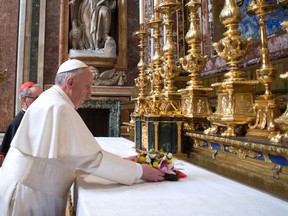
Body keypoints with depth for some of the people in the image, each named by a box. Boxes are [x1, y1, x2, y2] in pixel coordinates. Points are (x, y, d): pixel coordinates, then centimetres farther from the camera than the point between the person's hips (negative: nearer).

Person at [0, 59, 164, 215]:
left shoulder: (51, 101, 9)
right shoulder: (58, 107, -22)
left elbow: (78, 153, 9)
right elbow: (91, 158, -24)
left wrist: (122, 162, 5)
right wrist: (139, 171, -16)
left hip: (35, 191, 9)